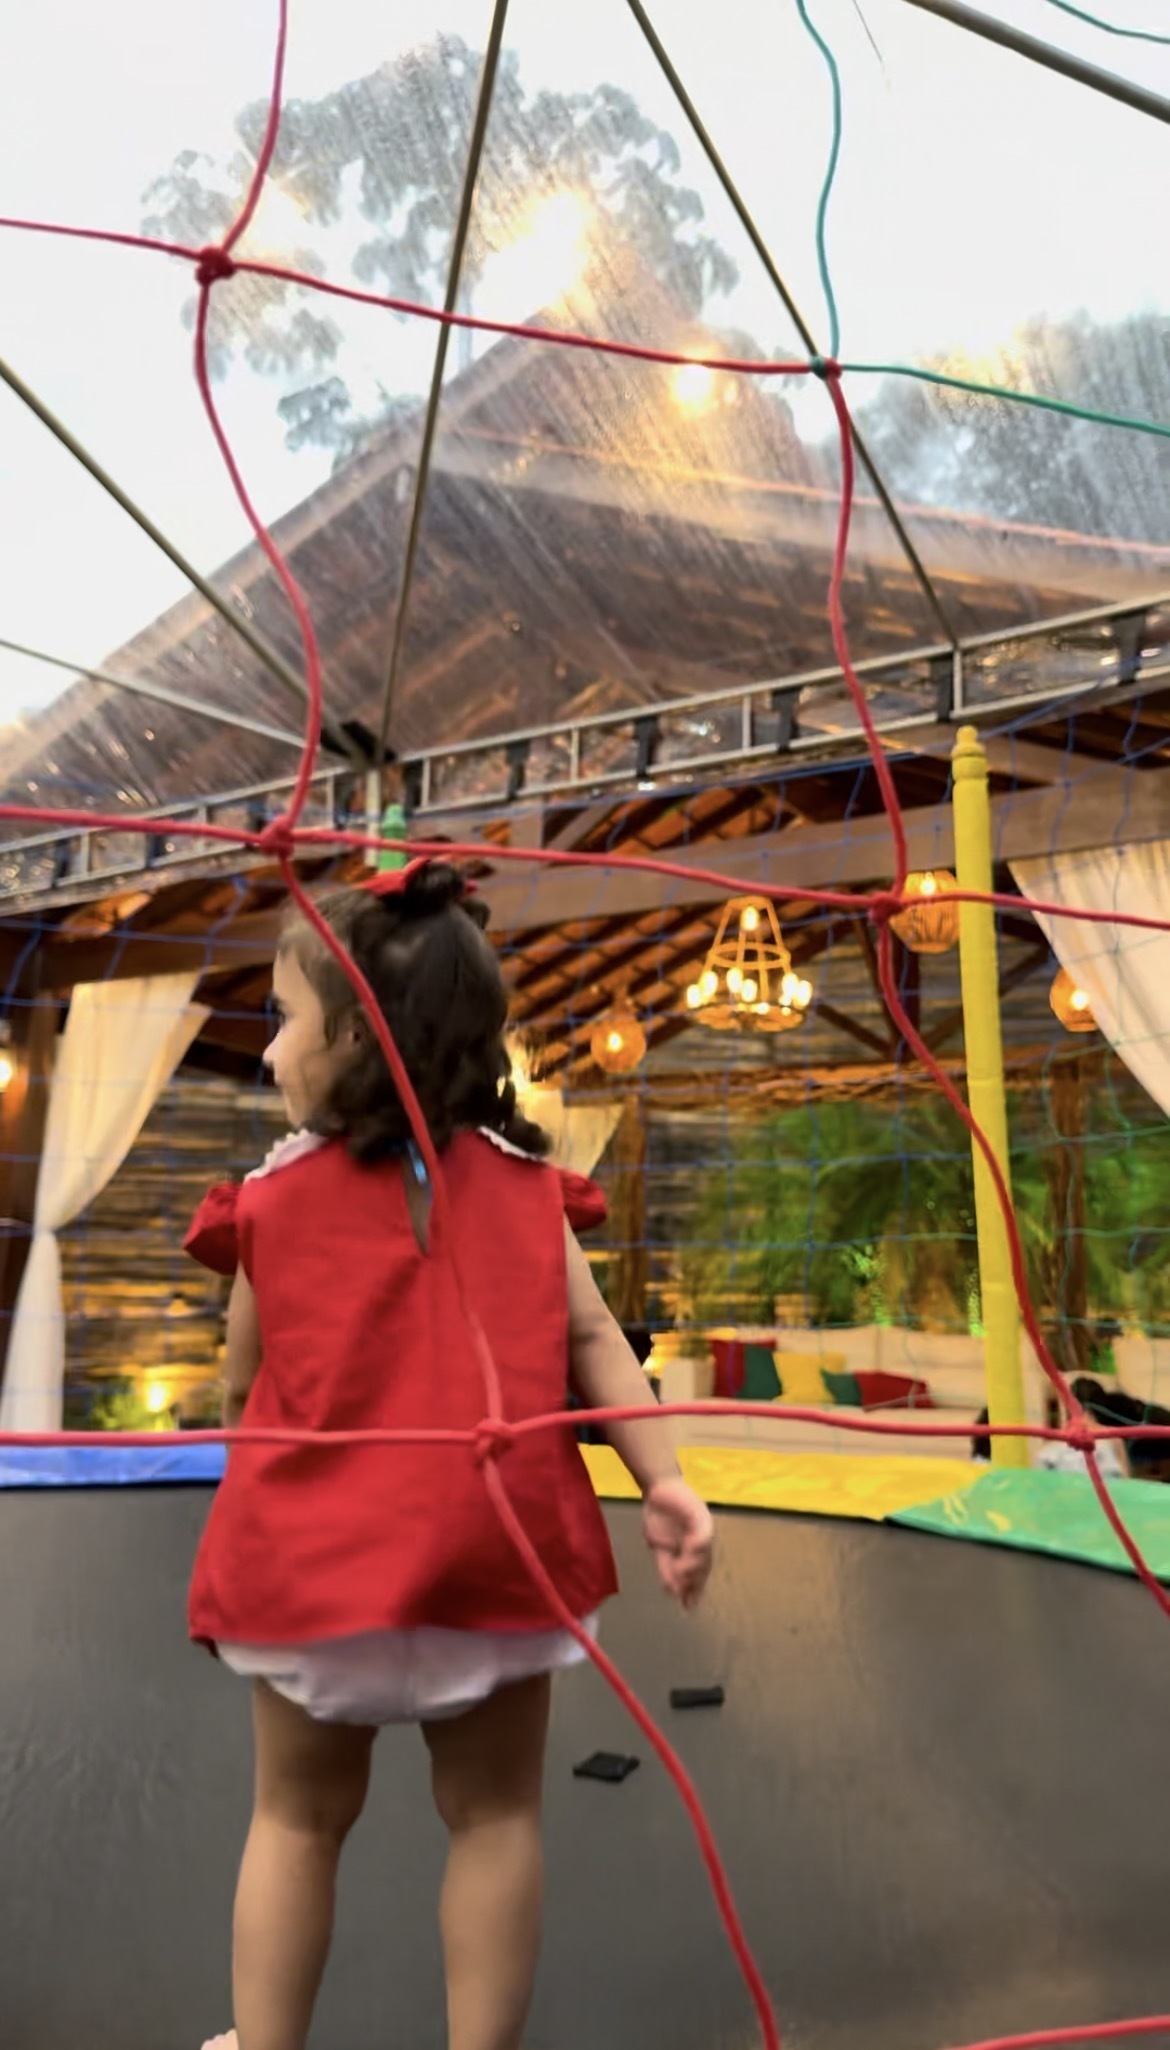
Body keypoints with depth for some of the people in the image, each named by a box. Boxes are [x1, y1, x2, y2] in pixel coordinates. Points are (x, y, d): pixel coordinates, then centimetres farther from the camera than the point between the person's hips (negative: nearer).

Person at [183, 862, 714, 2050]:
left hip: (316, 1555, 1)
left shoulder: (271, 1198, -3)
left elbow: (242, 1388, 5)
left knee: (299, 1820, 22)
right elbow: (590, 1341, -5)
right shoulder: (521, 1182, -1)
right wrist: (664, 1482, -3)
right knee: (493, 1815, 17)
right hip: (491, 1545, 0)